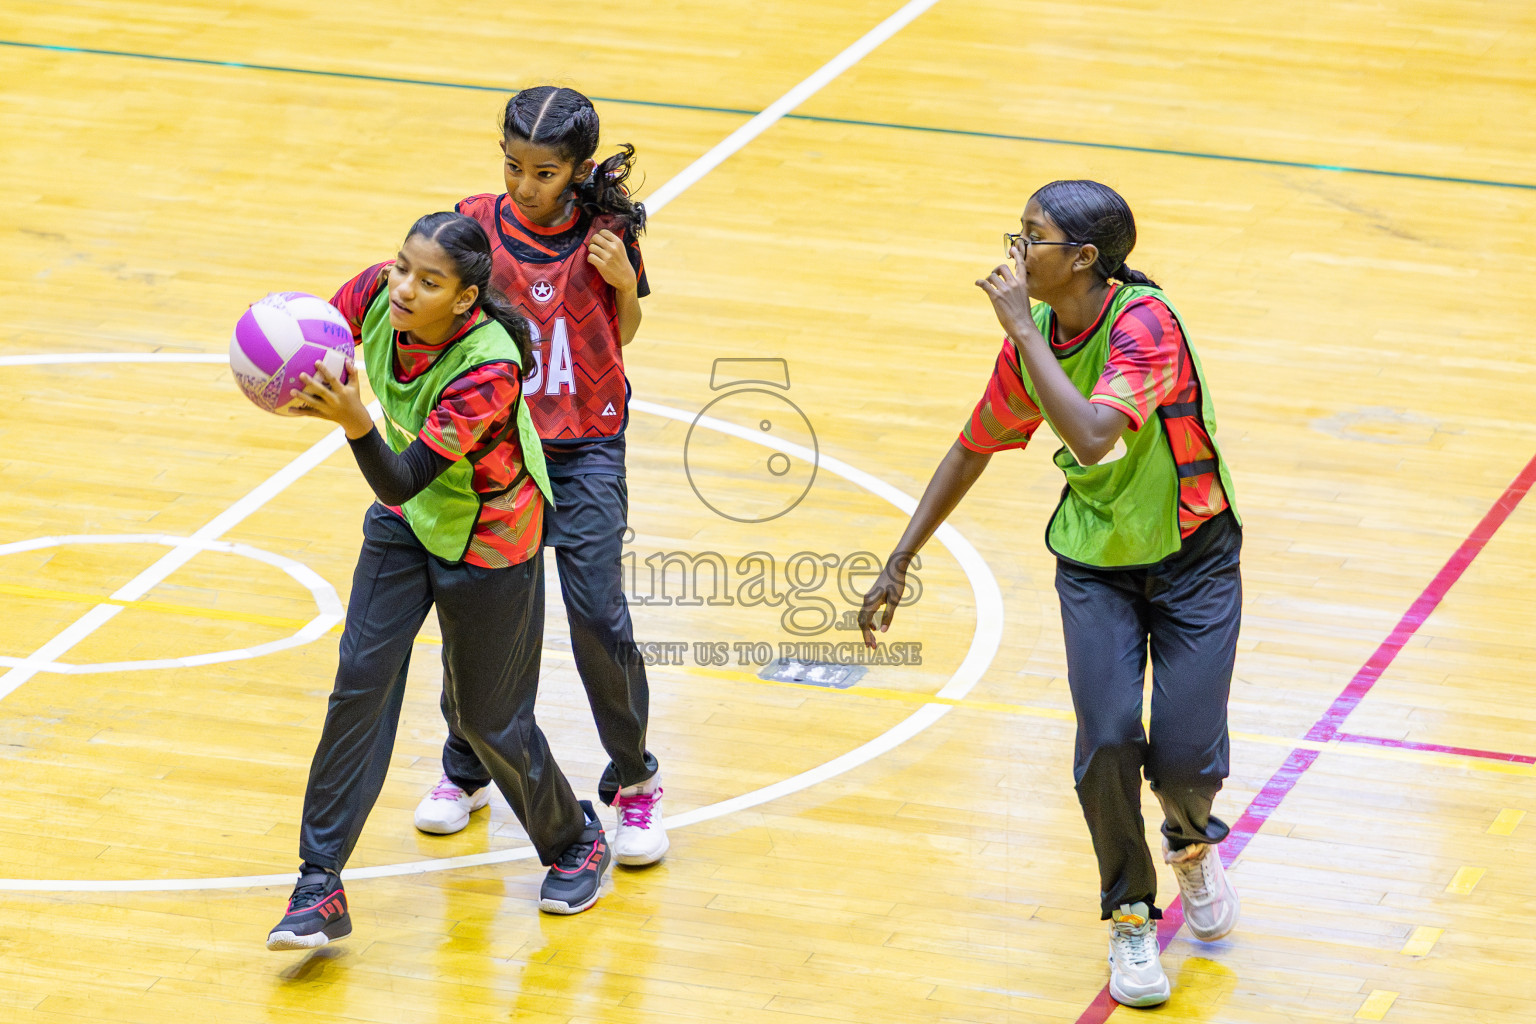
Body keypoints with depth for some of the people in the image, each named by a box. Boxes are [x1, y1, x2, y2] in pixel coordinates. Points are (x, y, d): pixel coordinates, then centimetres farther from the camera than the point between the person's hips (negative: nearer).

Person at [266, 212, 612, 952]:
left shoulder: (490, 370, -37)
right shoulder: (378, 295, -21)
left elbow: (402, 482, -39)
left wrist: (353, 422, -56)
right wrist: (293, 373, -18)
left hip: (488, 543, -5)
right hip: (406, 526, 5)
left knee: (485, 715, 6)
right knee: (361, 682, -6)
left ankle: (574, 841, 36)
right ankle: (319, 889, -4)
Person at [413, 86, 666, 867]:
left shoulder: (603, 233, -7)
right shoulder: (477, 224, -6)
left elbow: (622, 334, 6)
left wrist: (624, 282, -14)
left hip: (584, 449, -2)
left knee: (598, 613, -7)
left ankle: (634, 781, 11)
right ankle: (465, 771, 28)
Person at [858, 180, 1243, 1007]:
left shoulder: (1144, 322, -24)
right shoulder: (1034, 340, -5)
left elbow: (1093, 437, -40)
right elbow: (975, 448, 10)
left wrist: (1021, 329, -35)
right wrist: (898, 564, 11)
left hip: (1193, 560, -4)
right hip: (1094, 566, 4)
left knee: (1185, 757, -12)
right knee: (1108, 738, -16)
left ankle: (1192, 844, 26)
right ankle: (1130, 917, 8)